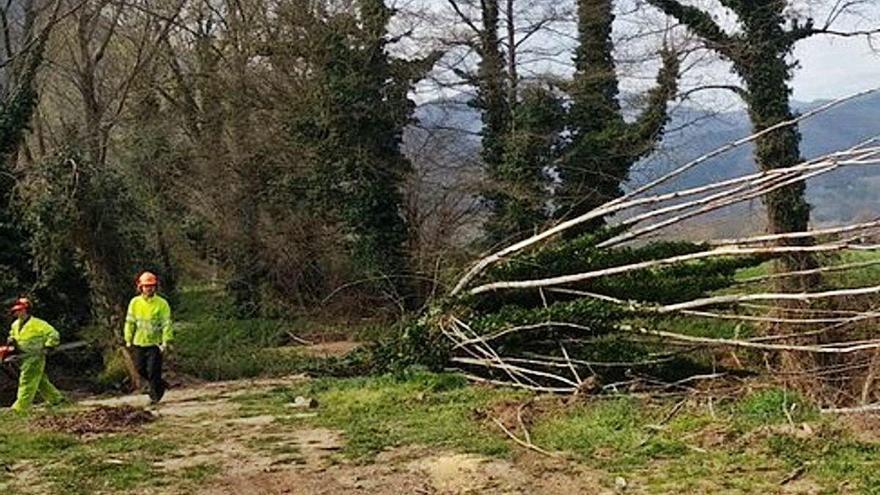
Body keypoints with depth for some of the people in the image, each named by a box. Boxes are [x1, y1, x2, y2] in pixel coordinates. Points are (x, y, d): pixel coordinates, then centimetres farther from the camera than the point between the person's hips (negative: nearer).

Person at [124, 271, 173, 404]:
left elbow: (167, 324, -9)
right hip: (139, 342, 4)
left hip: (155, 343, -4)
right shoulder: (135, 302, 1)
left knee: (153, 371, -4)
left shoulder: (162, 303, -9)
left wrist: (165, 342, -15)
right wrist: (128, 340, 6)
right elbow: (130, 322, 8)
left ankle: (155, 395, 12)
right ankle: (160, 384, 33)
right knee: (140, 369, 10)